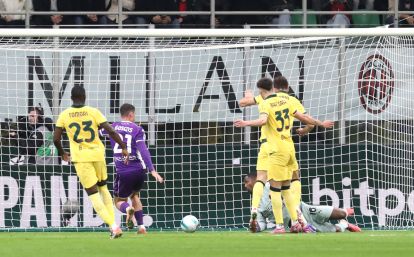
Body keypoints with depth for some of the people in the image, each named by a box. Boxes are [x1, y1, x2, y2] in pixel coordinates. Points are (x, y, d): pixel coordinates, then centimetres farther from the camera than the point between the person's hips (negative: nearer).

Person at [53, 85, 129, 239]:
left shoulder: (64, 115, -1)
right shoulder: (93, 112, -3)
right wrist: (123, 147, -2)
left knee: (93, 194, 1)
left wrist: (62, 154, 18)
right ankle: (113, 224, 13)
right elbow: (111, 131, -10)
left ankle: (113, 226, -13)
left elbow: (56, 139, 1)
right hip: (98, 154, 1)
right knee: (103, 188, 21)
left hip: (80, 158, -1)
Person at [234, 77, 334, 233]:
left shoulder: (265, 104, -10)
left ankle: (279, 226, -10)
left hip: (276, 151, -7)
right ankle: (295, 222, 13)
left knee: (275, 188, -5)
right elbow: (302, 117, 18)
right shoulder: (284, 99, 11)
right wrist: (320, 124, 30)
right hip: (288, 148, 7)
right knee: (286, 188, 15)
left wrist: (246, 123, -43)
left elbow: (263, 120, -31)